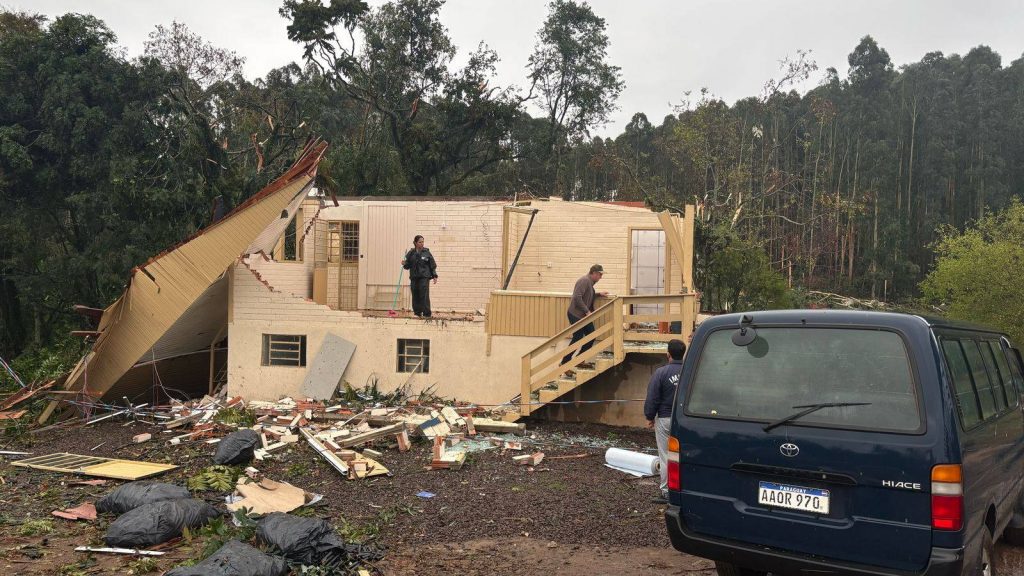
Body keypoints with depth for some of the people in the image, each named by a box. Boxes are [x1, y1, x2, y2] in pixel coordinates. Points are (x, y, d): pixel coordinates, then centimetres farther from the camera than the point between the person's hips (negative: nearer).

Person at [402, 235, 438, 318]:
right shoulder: (411, 253, 6)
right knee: (415, 296, 4)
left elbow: (432, 265, 4)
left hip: (425, 277, -3)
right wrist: (404, 264, -10)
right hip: (414, 277, 3)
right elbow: (407, 266, 11)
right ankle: (417, 313, 13)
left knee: (424, 296, -9)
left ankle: (426, 314, -6)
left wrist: (434, 276, -1)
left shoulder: (426, 252, 1)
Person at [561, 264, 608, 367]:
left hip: (584, 315, 10)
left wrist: (599, 294, 19)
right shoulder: (584, 281, -17)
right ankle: (564, 363, -1)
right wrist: (587, 311, -22)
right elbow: (577, 298, -26)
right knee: (577, 339, -9)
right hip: (576, 315, -10)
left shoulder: (590, 282, 14)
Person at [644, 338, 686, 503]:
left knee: (666, 456, 3)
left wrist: (650, 417, 2)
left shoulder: (661, 372, -13)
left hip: (665, 419, -3)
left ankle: (666, 492, 6)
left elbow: (652, 397, -11)